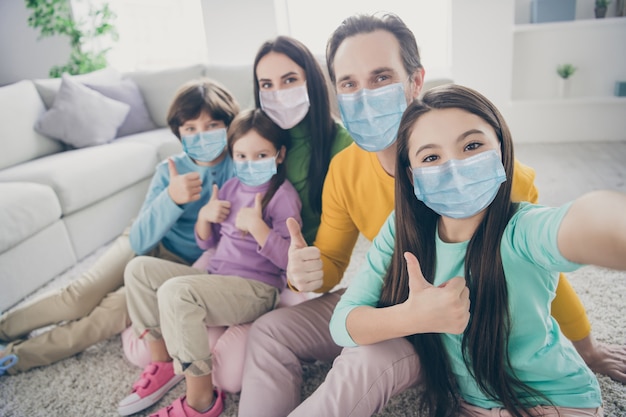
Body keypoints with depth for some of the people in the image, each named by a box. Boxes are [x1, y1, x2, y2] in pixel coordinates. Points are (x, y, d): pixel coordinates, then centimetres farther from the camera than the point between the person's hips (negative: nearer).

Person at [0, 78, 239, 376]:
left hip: (186, 266, -1)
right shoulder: (170, 171, -13)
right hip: (149, 244, 1)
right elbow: (140, 239, -21)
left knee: (117, 306, -21)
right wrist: (172, 198, -38)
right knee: (81, 297, -17)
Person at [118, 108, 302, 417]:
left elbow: (289, 259, -17)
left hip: (256, 288, -8)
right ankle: (163, 363, 8)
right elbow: (207, 243, 18)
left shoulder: (283, 194, -9)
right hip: (215, 278, 8)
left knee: (175, 291, -31)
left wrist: (255, 225, -26)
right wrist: (204, 217, -1)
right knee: (140, 268, 2)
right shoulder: (230, 187, 12)